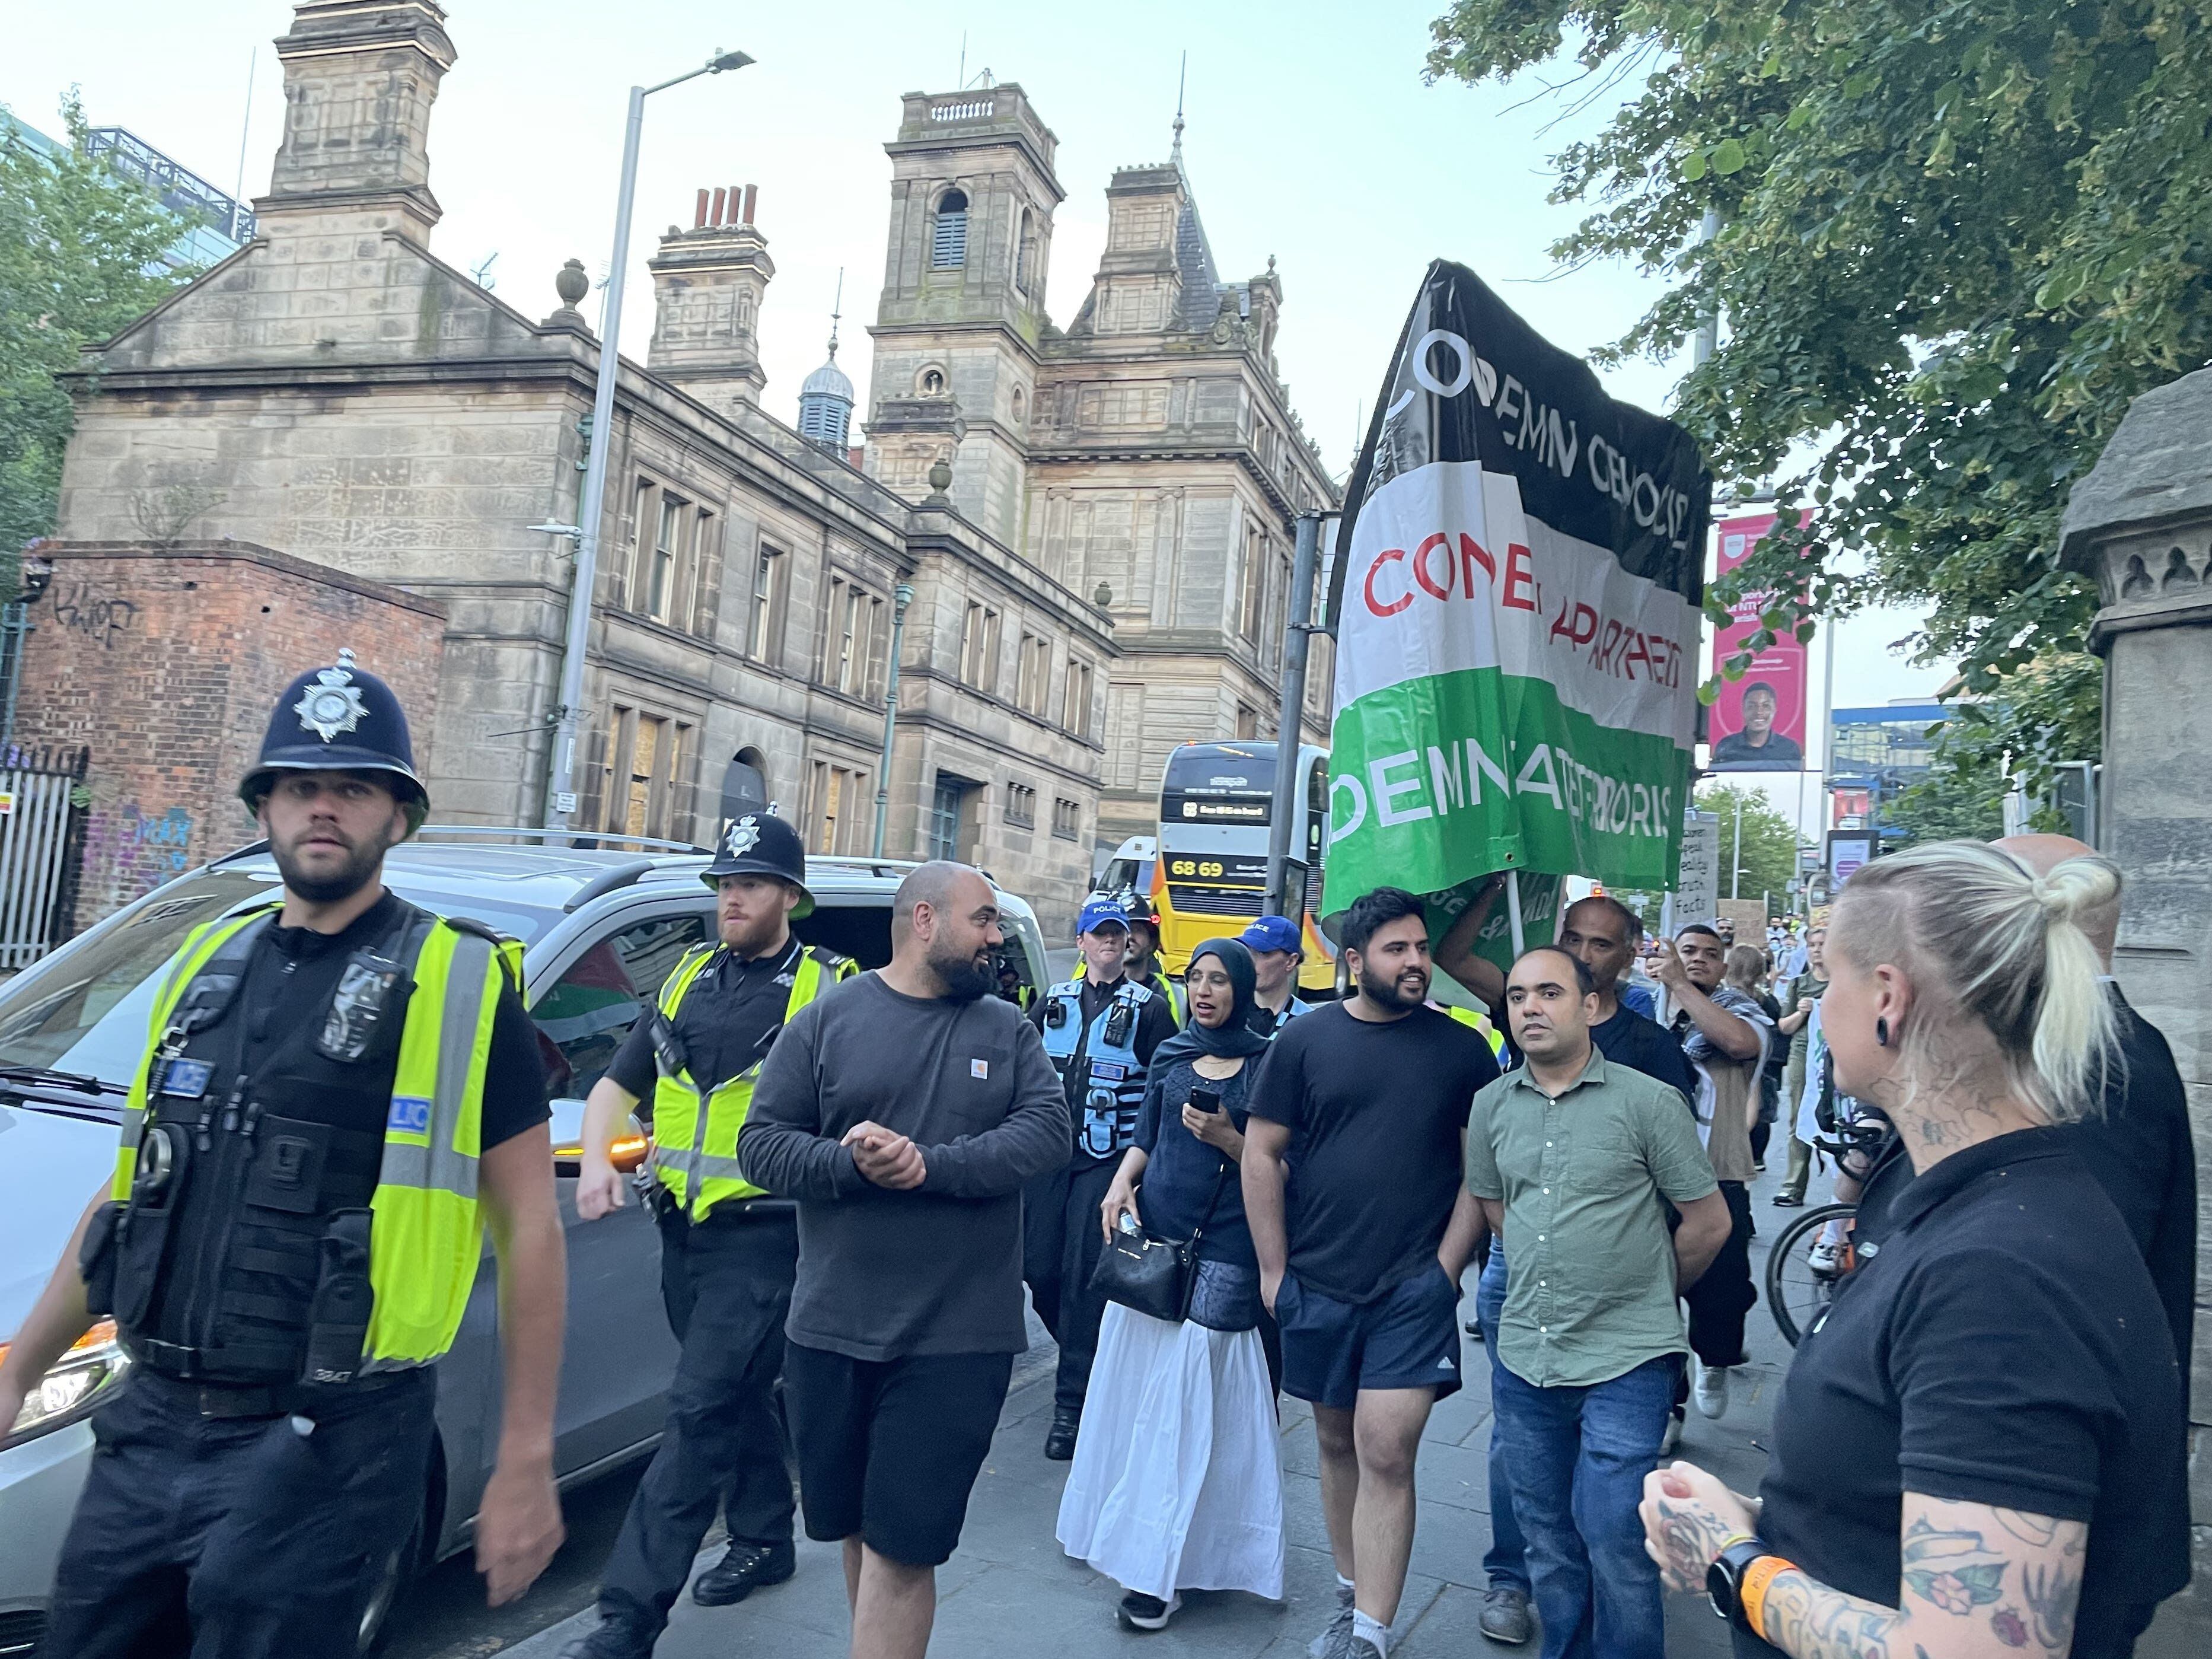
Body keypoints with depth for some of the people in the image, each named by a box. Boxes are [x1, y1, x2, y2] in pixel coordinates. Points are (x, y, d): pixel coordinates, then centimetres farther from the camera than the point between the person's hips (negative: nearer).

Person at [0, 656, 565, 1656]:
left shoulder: (463, 985, -8)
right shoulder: (206, 966, 9)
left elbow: (529, 1227, -8)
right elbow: (131, 1189, 19)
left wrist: (526, 1461, -11)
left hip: (320, 1451, -5)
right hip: (149, 1428, 6)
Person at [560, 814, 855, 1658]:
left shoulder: (828, 991, -7)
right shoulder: (688, 978, 10)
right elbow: (617, 1084, 14)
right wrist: (596, 1158, -2)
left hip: (762, 1234, -6)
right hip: (683, 1229, 6)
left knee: (700, 1412, -7)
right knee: (739, 1397, 20)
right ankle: (764, 1540, 38)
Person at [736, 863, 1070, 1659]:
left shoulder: (1007, 1029, 5)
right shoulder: (827, 1018, 1)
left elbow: (1046, 1131, -9)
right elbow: (761, 1142, -2)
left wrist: (931, 1166, -21)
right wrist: (848, 1163, -20)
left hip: (959, 1339, -1)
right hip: (832, 1330, 1)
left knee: (903, 1545, -1)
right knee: (856, 1528, 17)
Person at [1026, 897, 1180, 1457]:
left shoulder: (1148, 1009, 1)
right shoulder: (1053, 1002, 12)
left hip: (1107, 1159, -4)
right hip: (1048, 1153, 4)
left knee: (1083, 1278, -6)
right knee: (1039, 1268, 5)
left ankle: (1071, 1402, 2)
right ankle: (1086, 1359, 30)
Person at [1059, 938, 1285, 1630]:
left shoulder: (1267, 1063, -3)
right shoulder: (1171, 1053, 10)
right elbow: (1146, 1136, 14)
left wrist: (1226, 1138, -19)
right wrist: (1120, 1184, -3)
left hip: (1221, 1250, -4)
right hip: (1151, 1235, 5)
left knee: (1185, 1402, -4)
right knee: (1136, 1387, 9)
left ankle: (1161, 1566, 3)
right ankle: (1128, 1528, 24)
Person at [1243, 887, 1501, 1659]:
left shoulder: (1463, 1049, -1)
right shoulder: (1305, 1039, -1)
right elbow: (1262, 1153, 1)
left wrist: (1447, 1265, -5)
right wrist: (1274, 1269, -1)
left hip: (1416, 1288, -2)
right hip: (1318, 1285, 2)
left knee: (1386, 1454, -8)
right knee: (1337, 1442, 15)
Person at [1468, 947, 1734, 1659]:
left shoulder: (1649, 1102, -10)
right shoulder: (1492, 1105, 2)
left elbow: (1709, 1221, -2)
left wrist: (1653, 1290, 10)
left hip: (1625, 1359, -4)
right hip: (1523, 1354, 5)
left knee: (1613, 1537, -2)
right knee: (1547, 1534, 16)